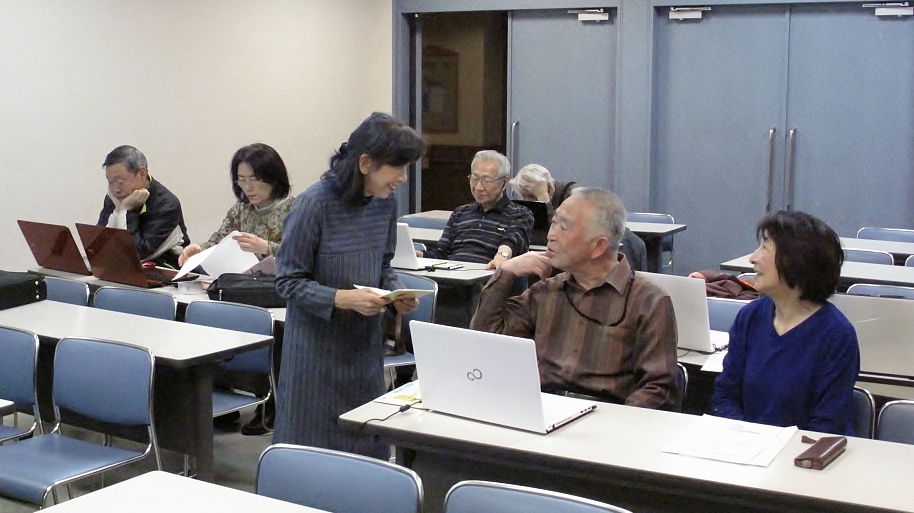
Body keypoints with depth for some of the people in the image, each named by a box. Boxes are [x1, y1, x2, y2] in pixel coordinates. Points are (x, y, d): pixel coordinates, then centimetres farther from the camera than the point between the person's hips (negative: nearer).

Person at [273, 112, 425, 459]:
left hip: (365, 342, 6)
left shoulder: (386, 202, 1)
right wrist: (343, 299, -26)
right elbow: (288, 281, -13)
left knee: (368, 448, 10)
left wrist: (397, 294, -6)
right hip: (317, 345, -5)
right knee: (312, 450, 4)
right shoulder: (315, 203, -17)